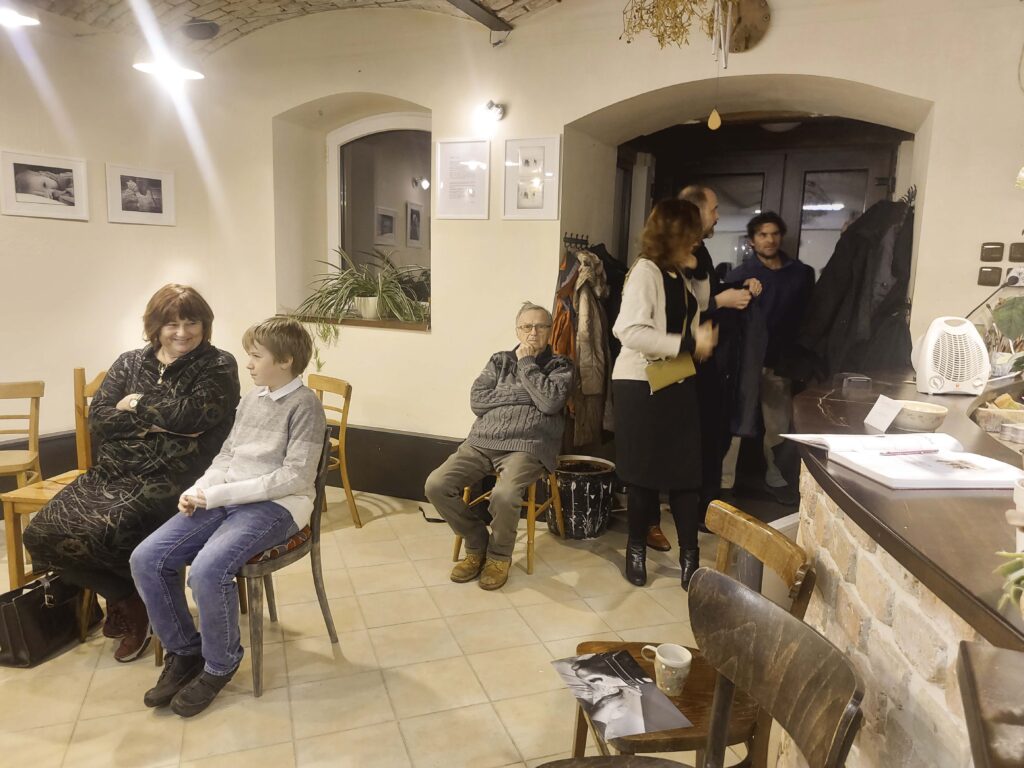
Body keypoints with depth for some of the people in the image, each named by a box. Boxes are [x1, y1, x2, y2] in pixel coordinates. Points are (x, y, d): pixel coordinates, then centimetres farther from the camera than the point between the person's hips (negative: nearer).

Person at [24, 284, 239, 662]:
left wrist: (137, 404, -3)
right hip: (112, 474, 7)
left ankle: (128, 601, 10)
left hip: (169, 479, -6)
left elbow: (192, 414, -17)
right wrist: (155, 421, -12)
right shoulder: (129, 363, 13)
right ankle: (126, 596, 12)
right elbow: (97, 420, 3)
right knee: (42, 532, -9)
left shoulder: (218, 366, -1)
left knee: (100, 533, -26)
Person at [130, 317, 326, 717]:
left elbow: (295, 477, -16)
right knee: (146, 559, -9)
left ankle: (220, 664, -2)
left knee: (207, 570, -30)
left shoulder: (304, 405, -9)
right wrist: (199, 490, -1)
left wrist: (219, 493, -16)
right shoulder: (252, 399, 15)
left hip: (275, 505, -8)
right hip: (224, 500, 8)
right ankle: (184, 651, 11)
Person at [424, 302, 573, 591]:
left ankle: (499, 556, -2)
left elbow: (550, 402, -10)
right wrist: (521, 395, -2)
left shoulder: (560, 365, 10)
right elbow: (477, 400, 5)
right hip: (483, 441, 4)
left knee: (503, 495, -34)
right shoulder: (499, 360, 19)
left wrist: (526, 363, -1)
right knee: (436, 485, -17)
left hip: (527, 446, -4)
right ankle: (477, 545, 6)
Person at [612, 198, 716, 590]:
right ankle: (637, 547, 23)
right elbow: (632, 332, -25)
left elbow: (699, 308, 23)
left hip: (679, 383, 7)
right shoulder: (646, 270, -14)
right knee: (643, 469, 6)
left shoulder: (682, 274, 9)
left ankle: (689, 554, 12)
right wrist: (689, 344, -23)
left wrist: (697, 272, 6)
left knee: (686, 469, 4)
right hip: (641, 383, -7)